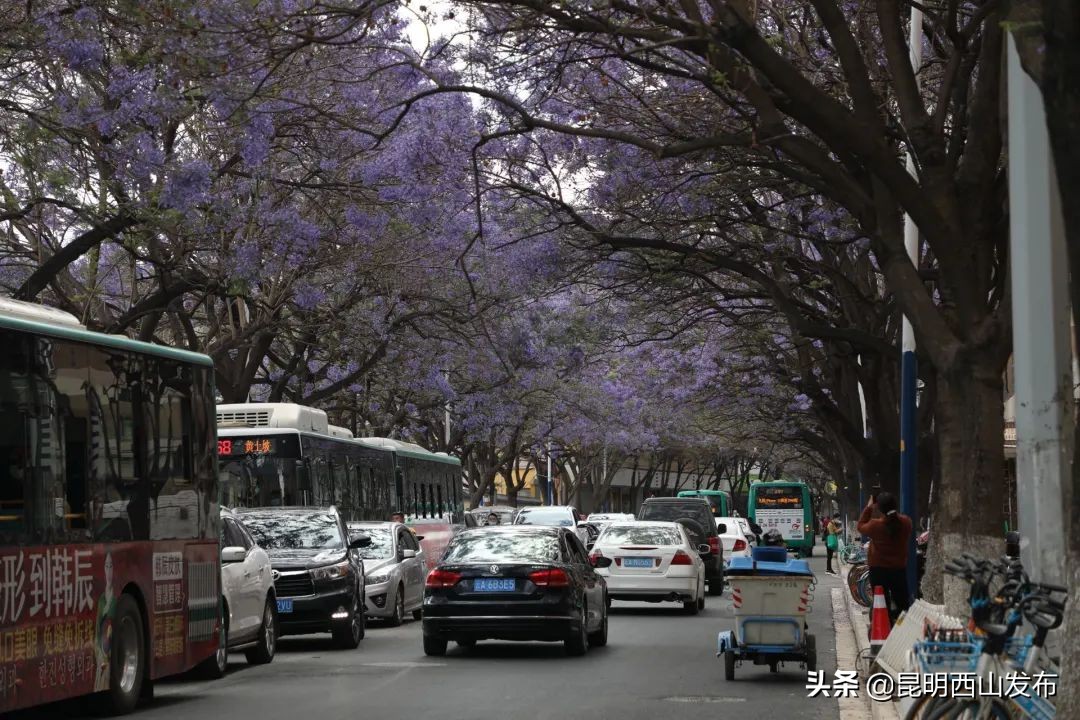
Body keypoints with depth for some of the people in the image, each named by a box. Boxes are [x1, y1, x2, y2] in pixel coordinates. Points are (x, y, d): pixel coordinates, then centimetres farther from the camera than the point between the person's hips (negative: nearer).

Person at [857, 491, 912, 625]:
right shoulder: (906, 522, -10)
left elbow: (861, 526, 0)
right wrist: (892, 510, 10)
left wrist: (868, 508, 2)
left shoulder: (875, 525, -20)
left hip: (879, 569, -3)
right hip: (900, 569, 3)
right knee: (902, 604, 14)